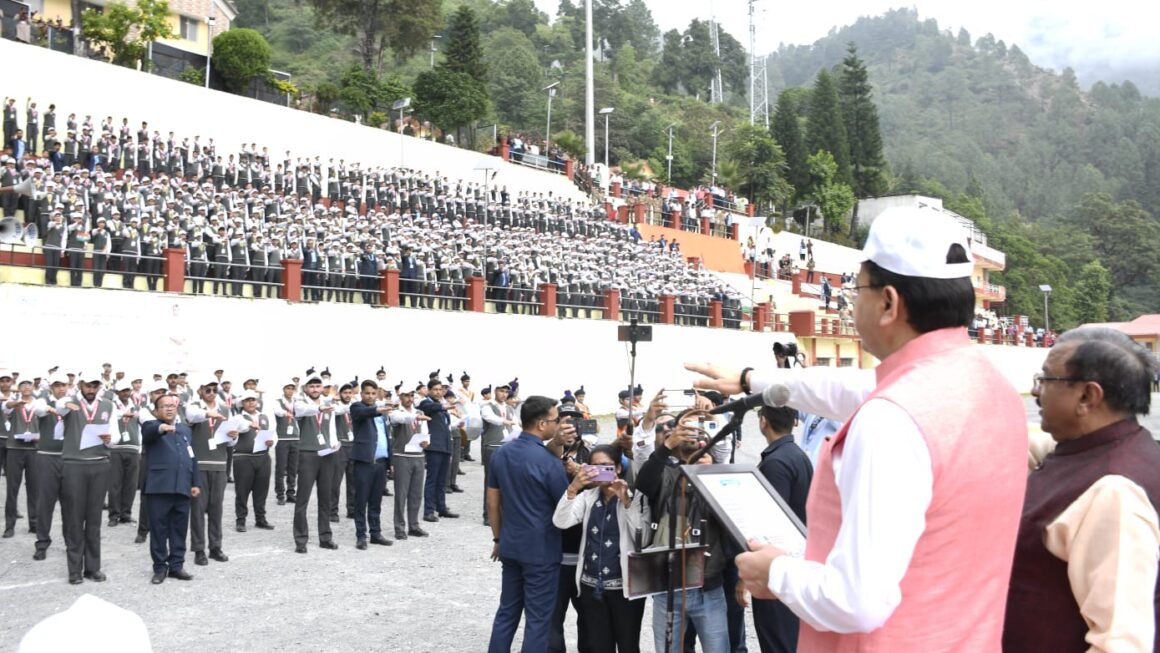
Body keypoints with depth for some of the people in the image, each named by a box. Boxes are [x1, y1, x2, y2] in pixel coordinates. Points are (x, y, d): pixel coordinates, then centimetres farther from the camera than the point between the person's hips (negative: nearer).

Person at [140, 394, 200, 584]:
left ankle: (176, 565, 16)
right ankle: (160, 567, 10)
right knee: (159, 529, 1)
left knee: (179, 529, 8)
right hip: (159, 486, -4)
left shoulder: (185, 429, 19)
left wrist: (196, 483, 12)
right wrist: (162, 428, -47)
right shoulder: (151, 426, 3)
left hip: (182, 487, 4)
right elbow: (149, 432, -23)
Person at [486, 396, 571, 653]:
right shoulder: (549, 460, -17)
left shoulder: (500, 454, 3)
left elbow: (493, 502, 9)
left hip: (510, 546, 6)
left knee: (507, 611, 16)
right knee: (538, 619, 4)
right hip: (541, 550, -6)